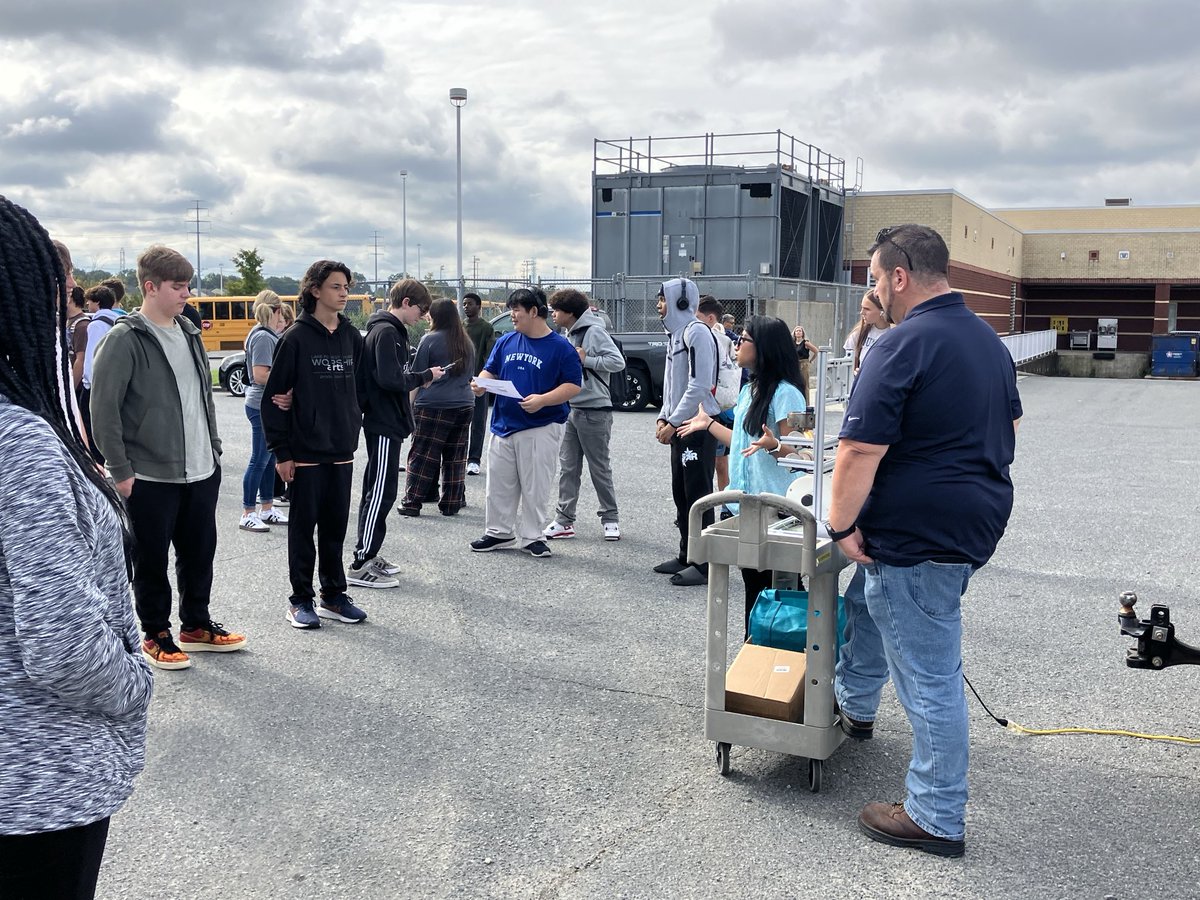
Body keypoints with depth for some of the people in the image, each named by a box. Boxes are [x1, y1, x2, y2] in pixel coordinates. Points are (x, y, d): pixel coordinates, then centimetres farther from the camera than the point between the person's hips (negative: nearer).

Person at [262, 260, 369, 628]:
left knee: (335, 525, 12)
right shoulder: (296, 338, -9)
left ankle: (333, 596, 22)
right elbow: (273, 397, -8)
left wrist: (354, 422, 3)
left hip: (342, 450, 5)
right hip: (306, 451, -5)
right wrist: (280, 452, -10)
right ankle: (301, 599, 16)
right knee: (303, 526, 6)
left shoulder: (352, 336, 7)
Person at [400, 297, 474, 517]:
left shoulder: (430, 340, -5)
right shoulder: (467, 343, 13)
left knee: (422, 456, -1)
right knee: (455, 457, 10)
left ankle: (412, 502, 0)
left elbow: (416, 376, -3)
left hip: (434, 407, -5)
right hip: (464, 406, 5)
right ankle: (452, 503, 13)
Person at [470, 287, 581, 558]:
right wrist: (481, 383, -7)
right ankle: (499, 533, 24)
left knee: (535, 488, 2)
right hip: (503, 425, 5)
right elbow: (490, 370, 16)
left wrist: (543, 399, -24)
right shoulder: (506, 342, 9)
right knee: (499, 484, 11)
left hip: (540, 428, -5)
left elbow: (573, 385, -10)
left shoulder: (560, 347, -7)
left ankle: (530, 538, 13)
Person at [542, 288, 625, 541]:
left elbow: (618, 361, -22)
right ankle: (564, 520, 12)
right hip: (571, 410, 8)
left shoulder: (593, 332, -13)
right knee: (568, 467, 7)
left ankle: (610, 518, 16)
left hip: (594, 411, -8)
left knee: (599, 468, 2)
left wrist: (585, 359, -21)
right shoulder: (570, 334, 14)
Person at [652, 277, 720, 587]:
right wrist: (664, 417, 11)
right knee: (681, 493, 14)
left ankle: (705, 564, -1)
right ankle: (687, 555, 24)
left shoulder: (697, 332, -14)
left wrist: (673, 422, -17)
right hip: (679, 426, 10)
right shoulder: (676, 333, 17)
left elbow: (699, 385, -20)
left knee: (698, 495, -6)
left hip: (698, 427, -10)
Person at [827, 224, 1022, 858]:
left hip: (920, 536, -10)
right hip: (979, 521, 10)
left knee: (929, 676, 0)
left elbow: (860, 449, -23)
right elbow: (1008, 429, 22)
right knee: (870, 602, 31)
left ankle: (938, 820, 11)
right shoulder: (987, 339, 10)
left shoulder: (903, 346, -20)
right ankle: (854, 705, 50)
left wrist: (841, 525, -13)